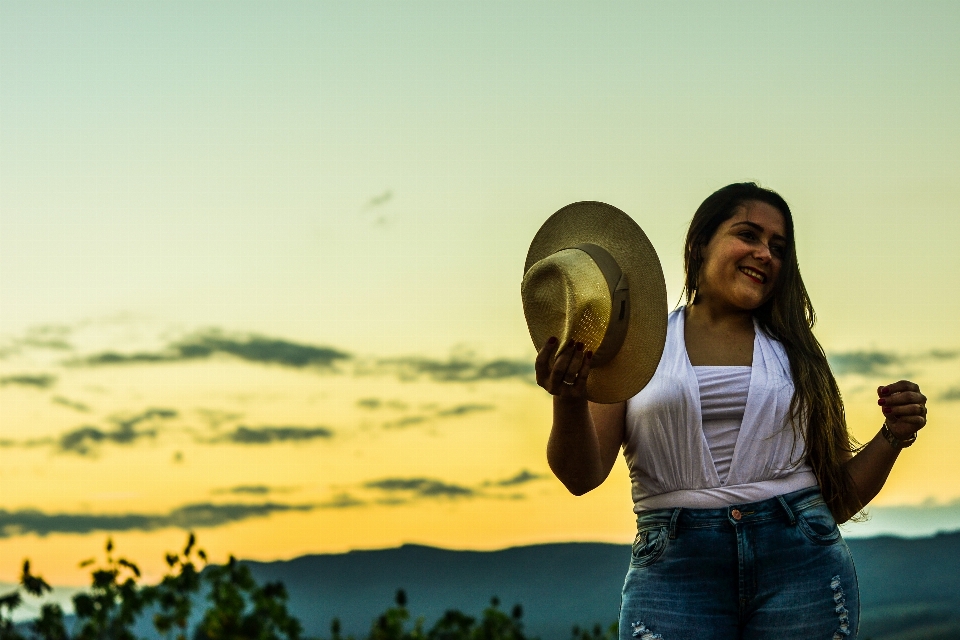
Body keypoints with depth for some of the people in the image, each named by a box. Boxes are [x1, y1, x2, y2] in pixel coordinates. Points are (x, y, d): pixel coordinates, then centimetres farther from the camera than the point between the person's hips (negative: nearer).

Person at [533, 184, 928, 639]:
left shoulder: (794, 355, 15)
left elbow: (839, 500, 16)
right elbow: (582, 476, -2)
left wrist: (893, 437, 0)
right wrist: (569, 400, -21)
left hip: (799, 561, 2)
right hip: (673, 566, -2)